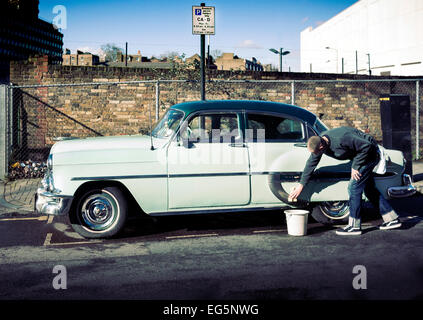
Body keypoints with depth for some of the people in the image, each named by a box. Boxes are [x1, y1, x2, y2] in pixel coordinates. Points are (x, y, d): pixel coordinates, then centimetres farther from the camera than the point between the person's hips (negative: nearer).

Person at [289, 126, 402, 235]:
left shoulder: (340, 140, -37)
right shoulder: (319, 142, -11)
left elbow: (366, 146, -28)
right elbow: (311, 164, 1)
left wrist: (355, 166, -21)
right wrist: (301, 184, 3)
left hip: (370, 153, -9)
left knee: (354, 187, -11)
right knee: (369, 189, 14)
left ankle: (354, 226, -4)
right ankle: (392, 219, 22)